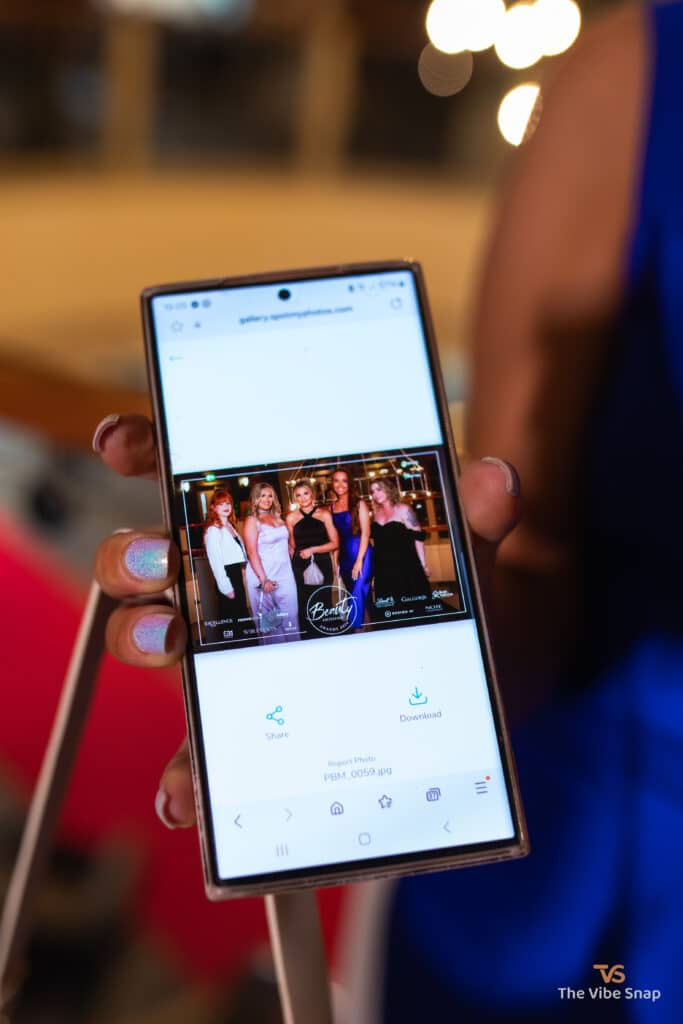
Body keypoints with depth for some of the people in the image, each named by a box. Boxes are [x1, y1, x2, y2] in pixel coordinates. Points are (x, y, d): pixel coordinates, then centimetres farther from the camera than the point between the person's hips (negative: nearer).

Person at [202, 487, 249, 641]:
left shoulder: (231, 526, 14)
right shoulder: (213, 530, -12)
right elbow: (215, 562, -16)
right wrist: (226, 588, -17)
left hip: (238, 575, 9)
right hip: (226, 576, -8)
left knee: (242, 616, 15)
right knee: (229, 619, -1)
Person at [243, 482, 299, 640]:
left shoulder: (278, 518, 12)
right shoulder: (252, 521, -5)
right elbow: (252, 553, -12)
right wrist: (264, 580, -18)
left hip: (285, 574, 5)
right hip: (264, 575, -5)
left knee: (291, 616, 5)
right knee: (269, 620, 2)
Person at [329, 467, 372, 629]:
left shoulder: (359, 504, -4)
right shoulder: (332, 507, 9)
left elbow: (365, 533, -9)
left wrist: (359, 560, -14)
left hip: (361, 554, -5)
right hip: (344, 556, 5)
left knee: (358, 595, -13)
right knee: (357, 595, 10)